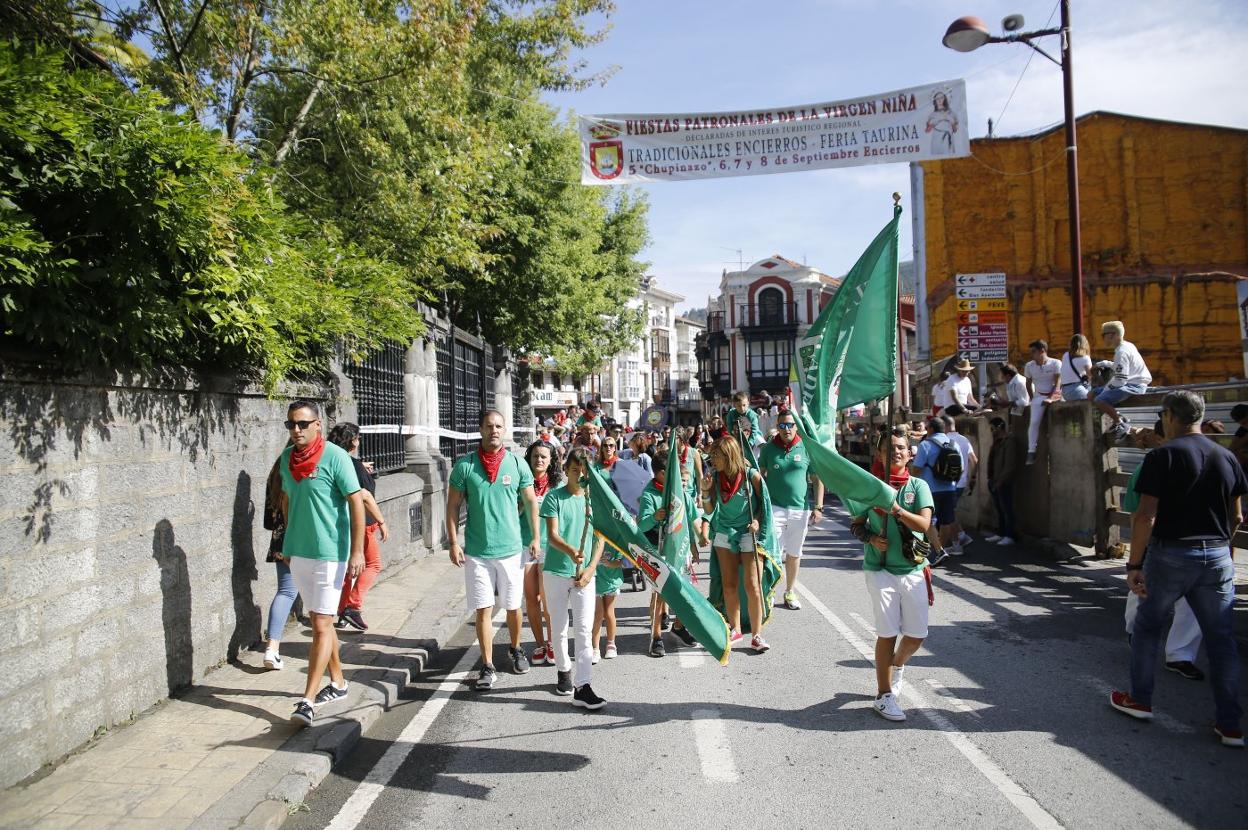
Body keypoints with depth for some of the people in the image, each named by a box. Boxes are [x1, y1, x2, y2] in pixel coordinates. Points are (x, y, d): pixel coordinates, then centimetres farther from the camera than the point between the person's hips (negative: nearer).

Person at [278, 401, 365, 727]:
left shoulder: (335, 456, -13)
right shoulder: (287, 457, 6)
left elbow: (356, 503, -14)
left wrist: (357, 552, -17)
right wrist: (289, 540, 20)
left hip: (330, 553, -7)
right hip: (298, 552, 7)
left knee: (321, 626, -5)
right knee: (319, 622, 16)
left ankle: (308, 700, -2)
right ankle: (338, 682, 30)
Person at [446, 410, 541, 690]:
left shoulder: (517, 464, 0)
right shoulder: (464, 465, -4)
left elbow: (531, 501, 7)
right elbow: (453, 505, 0)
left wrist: (536, 537, 3)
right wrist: (453, 543, -6)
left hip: (511, 549, 1)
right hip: (476, 551, -1)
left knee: (513, 606, 14)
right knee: (483, 610, 1)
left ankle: (515, 650, 37)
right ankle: (487, 667, 11)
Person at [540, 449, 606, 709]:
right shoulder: (554, 497, -2)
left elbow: (600, 539, 5)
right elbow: (552, 535, -11)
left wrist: (591, 569, -8)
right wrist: (570, 550, -31)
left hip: (584, 573, 1)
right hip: (556, 571, -1)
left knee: (584, 629, -6)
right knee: (560, 627, 11)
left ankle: (582, 687, -7)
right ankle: (564, 671, 32)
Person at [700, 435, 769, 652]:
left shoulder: (751, 475, -12)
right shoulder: (716, 478, 0)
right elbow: (710, 510, 4)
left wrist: (757, 521, -19)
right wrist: (705, 492, -13)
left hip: (749, 534, -4)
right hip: (724, 534, 4)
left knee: (752, 585, -5)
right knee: (729, 584, 8)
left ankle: (757, 634, 4)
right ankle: (735, 628, 23)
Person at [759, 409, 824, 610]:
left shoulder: (807, 449, 0)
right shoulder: (769, 449, 1)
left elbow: (818, 479, 5)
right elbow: (760, 476, 7)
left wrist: (818, 507, 0)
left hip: (800, 510, 1)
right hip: (774, 508, -1)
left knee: (794, 553, 13)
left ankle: (790, 592, 28)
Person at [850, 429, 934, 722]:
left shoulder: (918, 486, 1)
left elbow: (923, 524, -13)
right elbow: (856, 525, 9)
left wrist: (895, 508, -24)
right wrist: (871, 538, -11)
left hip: (913, 570, 2)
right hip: (881, 570, -1)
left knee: (917, 634, 6)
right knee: (887, 633, -2)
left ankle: (897, 666, 39)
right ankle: (884, 694, 13)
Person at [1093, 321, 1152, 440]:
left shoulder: (1121, 352, -19)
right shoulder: (1127, 345, 11)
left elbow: (1120, 380, -23)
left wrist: (1108, 387, -7)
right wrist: (1106, 364, 19)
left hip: (1134, 386, -11)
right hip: (1132, 382, 11)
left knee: (1100, 401, -27)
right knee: (1092, 394, 9)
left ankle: (1120, 423, -8)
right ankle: (1119, 418, 10)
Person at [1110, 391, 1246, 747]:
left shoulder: (1162, 456, -12)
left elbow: (1146, 517, -17)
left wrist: (1135, 564, -12)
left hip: (1171, 554, -4)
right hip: (1218, 557, 4)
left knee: (1147, 627, 14)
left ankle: (1140, 700, 24)